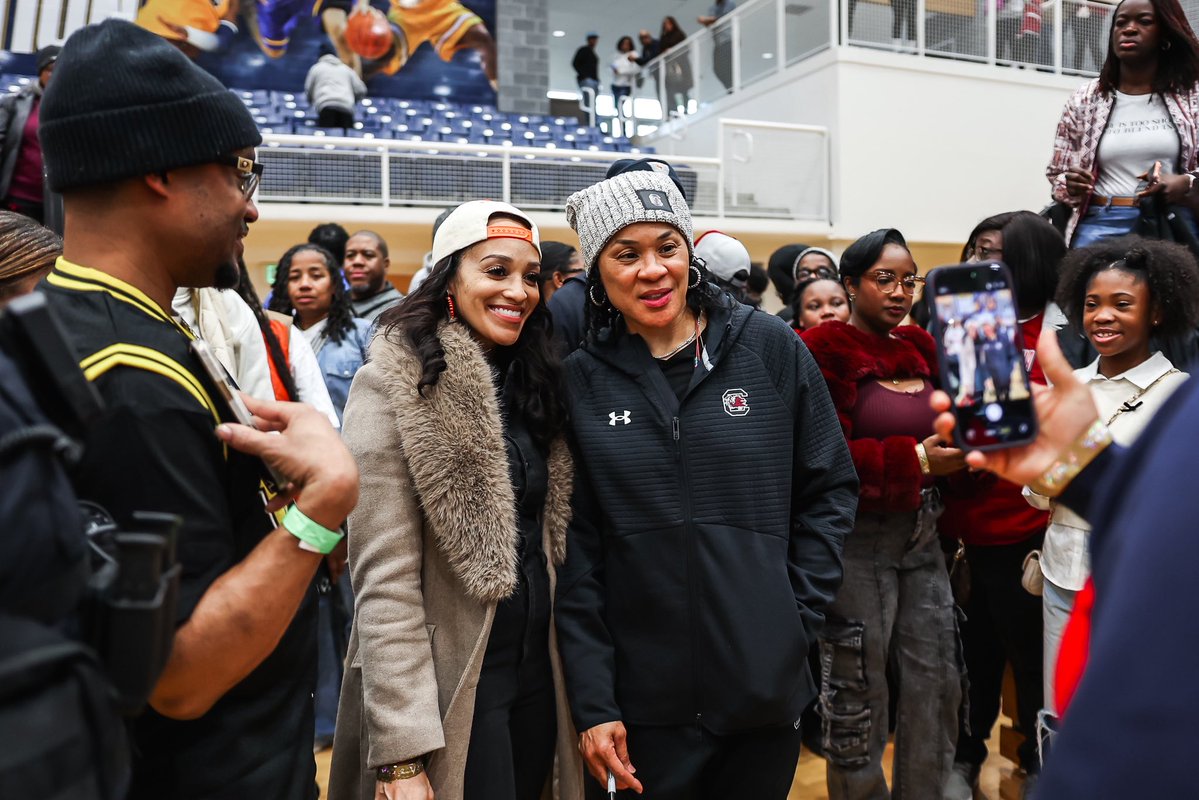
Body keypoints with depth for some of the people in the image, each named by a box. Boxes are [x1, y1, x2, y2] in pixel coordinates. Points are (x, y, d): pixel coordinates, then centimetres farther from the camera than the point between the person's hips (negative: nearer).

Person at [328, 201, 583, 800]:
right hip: (452, 688, -6)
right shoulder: (396, 383, -14)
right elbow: (384, 579, -18)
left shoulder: (534, 380, 6)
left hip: (540, 675, 6)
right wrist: (400, 752, -19)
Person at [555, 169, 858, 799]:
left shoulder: (770, 348, -2)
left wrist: (796, 620, -2)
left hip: (767, 692, 1)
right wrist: (591, 704, -6)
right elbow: (574, 550, -3)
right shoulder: (579, 381, -3)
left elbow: (830, 489, 4)